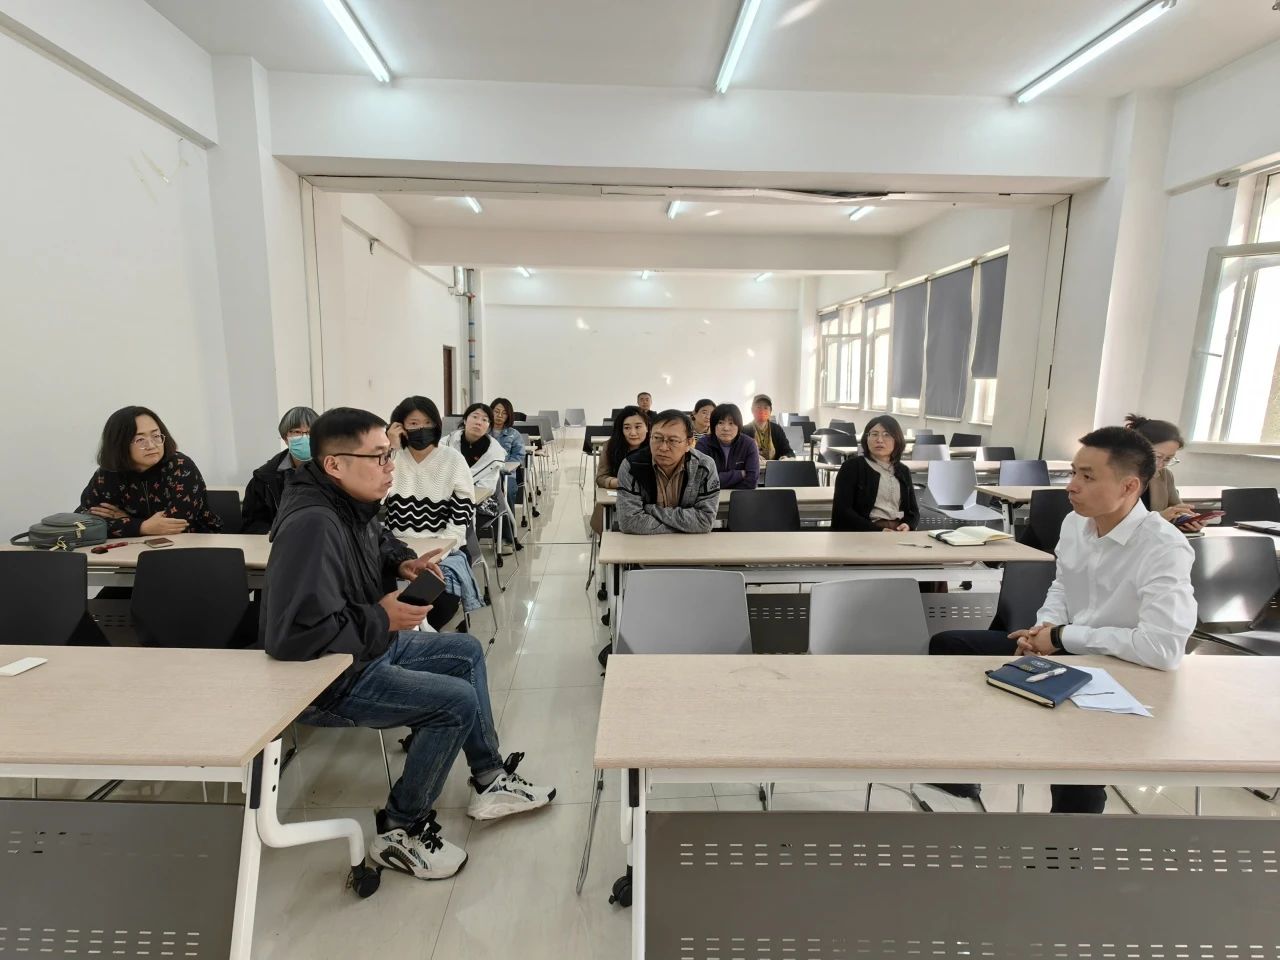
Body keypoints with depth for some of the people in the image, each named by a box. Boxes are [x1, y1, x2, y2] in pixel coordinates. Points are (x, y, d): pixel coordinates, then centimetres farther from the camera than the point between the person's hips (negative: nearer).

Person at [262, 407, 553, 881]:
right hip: (330, 676, -10)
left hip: (369, 645, 10)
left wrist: (403, 562, 1)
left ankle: (488, 779, 24)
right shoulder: (312, 524, -31)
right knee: (458, 702, -18)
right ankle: (400, 831, 5)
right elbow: (293, 634, -36)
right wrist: (382, 619, -25)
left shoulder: (351, 504, -1)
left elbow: (379, 541, 24)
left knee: (466, 652, 15)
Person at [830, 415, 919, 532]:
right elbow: (842, 510, -8)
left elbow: (913, 510, 16)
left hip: (899, 533, 4)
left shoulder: (903, 471, 17)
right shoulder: (852, 466, 0)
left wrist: (907, 526, -6)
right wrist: (877, 531, -17)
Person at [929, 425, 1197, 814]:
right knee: (947, 645, 4)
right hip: (1060, 650, 7)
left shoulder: (1164, 549, -23)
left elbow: (1165, 648, -32)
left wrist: (1063, 636, -22)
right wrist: (1046, 626, -6)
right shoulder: (1075, 522, -2)